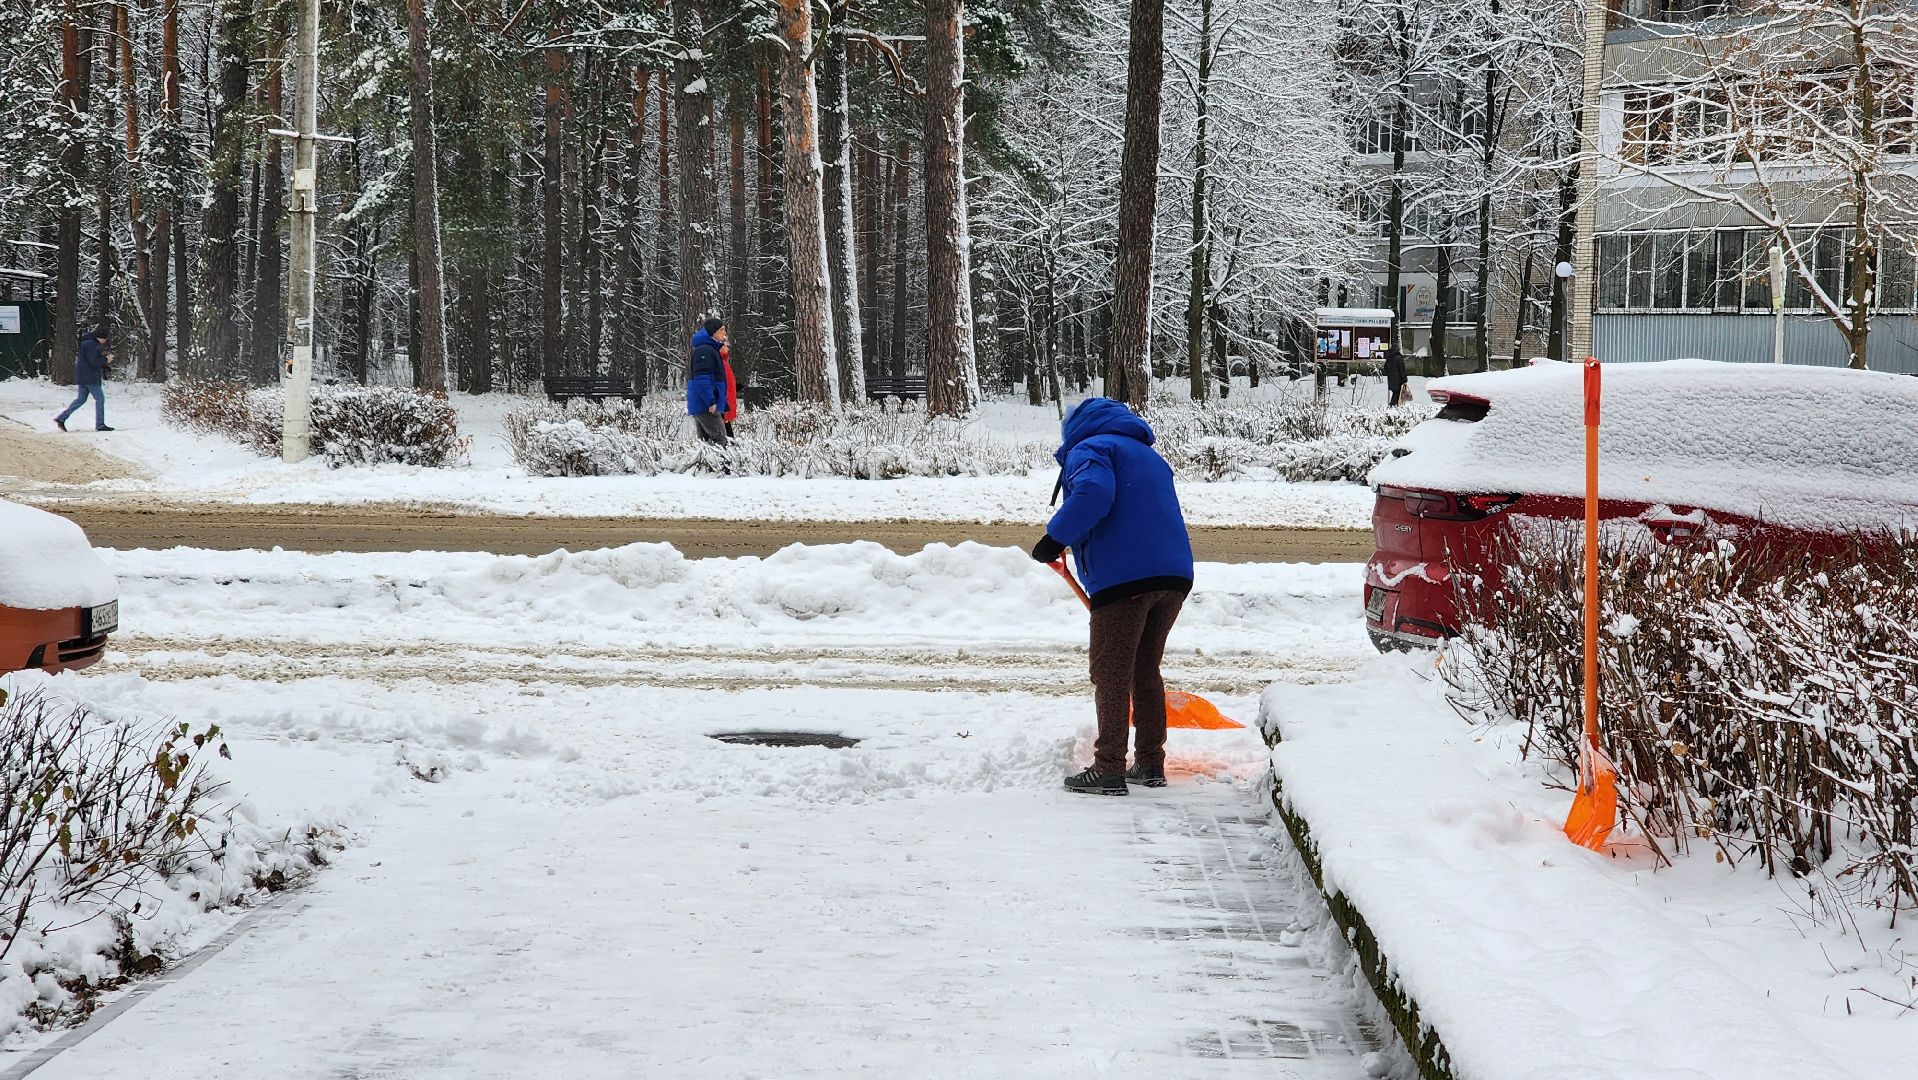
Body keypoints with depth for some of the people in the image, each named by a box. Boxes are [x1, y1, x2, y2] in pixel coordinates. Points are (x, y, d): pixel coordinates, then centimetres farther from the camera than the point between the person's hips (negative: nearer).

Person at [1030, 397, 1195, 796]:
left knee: (1111, 674, -1)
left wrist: (1055, 537, -11)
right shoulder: (1149, 456, 28)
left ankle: (1109, 769, -2)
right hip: (1174, 575, 8)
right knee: (1146, 670, 18)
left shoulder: (1088, 449, 2)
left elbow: (1092, 494, -20)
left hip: (1124, 578, -8)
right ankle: (1150, 763, 22)